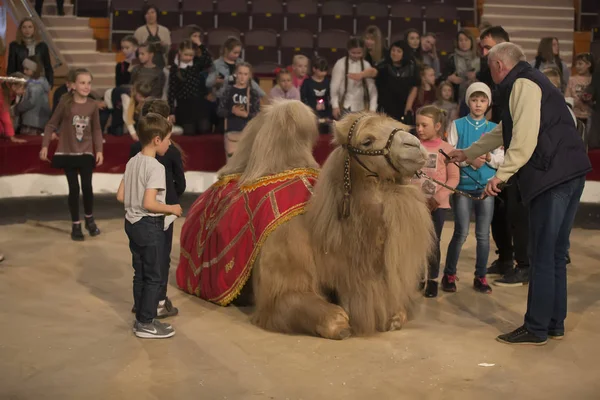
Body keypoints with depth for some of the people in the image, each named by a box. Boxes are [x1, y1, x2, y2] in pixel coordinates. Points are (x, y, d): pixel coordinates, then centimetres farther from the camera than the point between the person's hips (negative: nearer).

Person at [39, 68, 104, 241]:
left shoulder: (93, 105, -4)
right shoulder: (65, 103, -10)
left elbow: (96, 130, 4)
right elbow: (51, 125, -4)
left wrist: (99, 150, -3)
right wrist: (45, 146, -9)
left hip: (86, 153, 1)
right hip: (67, 153, -1)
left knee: (87, 187, -3)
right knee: (74, 189, 2)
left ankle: (90, 220, 21)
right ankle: (76, 225, 16)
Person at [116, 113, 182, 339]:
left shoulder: (132, 162, 6)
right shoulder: (156, 167, -20)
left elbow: (121, 196, 8)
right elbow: (149, 204, -25)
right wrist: (171, 208, -12)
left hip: (132, 223, 9)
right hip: (150, 225, -9)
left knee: (140, 273, 17)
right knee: (154, 277, 3)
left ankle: (142, 318, 26)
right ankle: (145, 324, 9)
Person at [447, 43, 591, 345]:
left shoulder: (522, 84, -6)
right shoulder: (533, 82, 25)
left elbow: (525, 137, -20)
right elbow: (503, 133, 36)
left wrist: (501, 174, -18)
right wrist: (467, 153, 44)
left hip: (552, 177, -10)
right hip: (569, 175, 10)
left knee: (543, 255, -4)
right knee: (555, 254, 14)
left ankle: (536, 329, 3)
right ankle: (554, 323, 21)